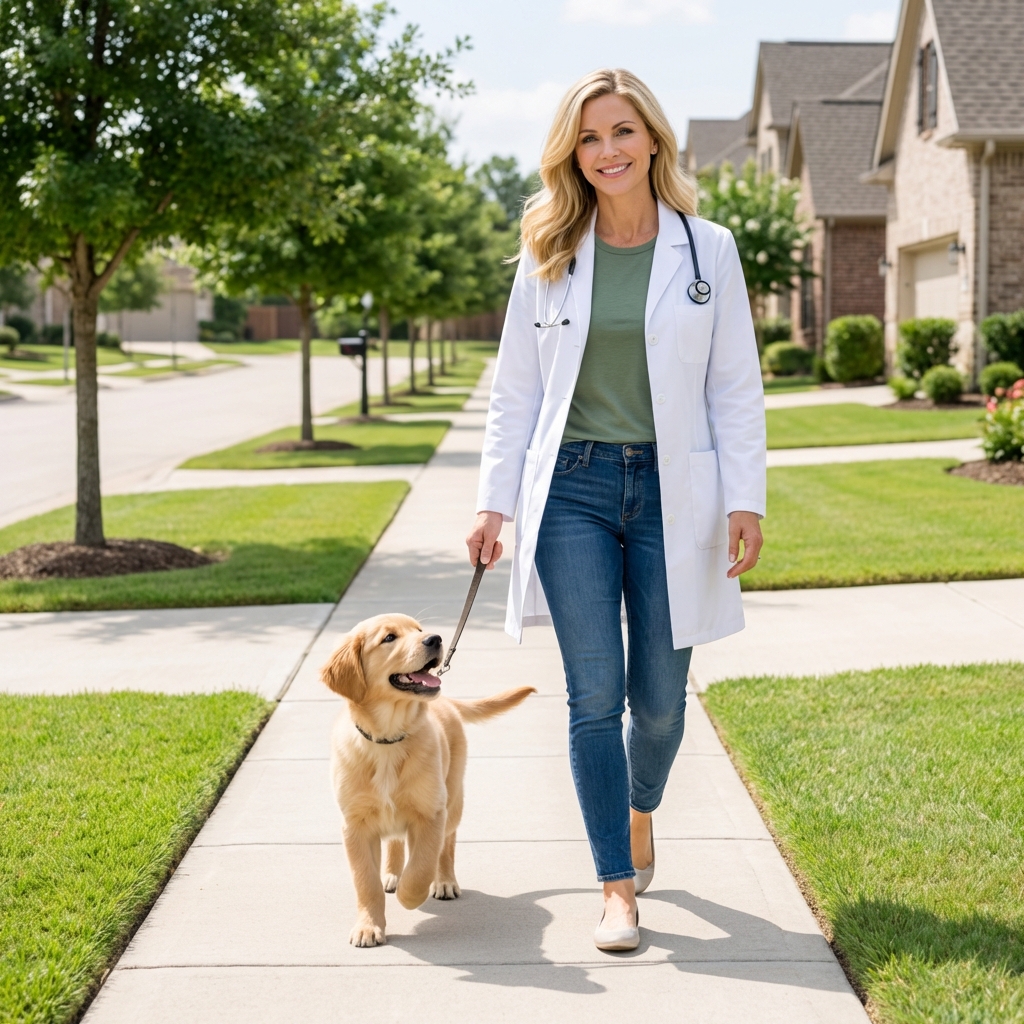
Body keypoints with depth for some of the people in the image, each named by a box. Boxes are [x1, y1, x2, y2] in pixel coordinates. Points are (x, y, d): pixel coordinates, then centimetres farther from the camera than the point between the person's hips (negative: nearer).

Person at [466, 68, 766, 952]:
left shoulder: (709, 249, 2)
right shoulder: (547, 255, 5)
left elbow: (736, 388, 3)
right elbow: (516, 389, 8)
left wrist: (746, 501, -5)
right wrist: (496, 502, 2)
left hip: (672, 490, 0)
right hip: (573, 488, 0)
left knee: (660, 695, 7)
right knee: (595, 694, -4)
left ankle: (639, 810, 38)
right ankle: (619, 888, 5)